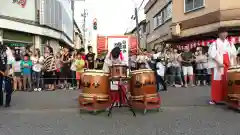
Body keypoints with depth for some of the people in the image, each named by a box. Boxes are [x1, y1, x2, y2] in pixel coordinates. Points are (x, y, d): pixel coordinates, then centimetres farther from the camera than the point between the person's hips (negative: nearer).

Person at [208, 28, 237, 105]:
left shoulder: (229, 43, 14)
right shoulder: (215, 43, -2)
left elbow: (233, 54, 14)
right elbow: (212, 54, -10)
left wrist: (232, 63, 0)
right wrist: (219, 63, -17)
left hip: (228, 65, 5)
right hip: (218, 65, -5)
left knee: (227, 82, 5)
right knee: (217, 82, -6)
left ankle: (225, 98, 15)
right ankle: (215, 99, -2)